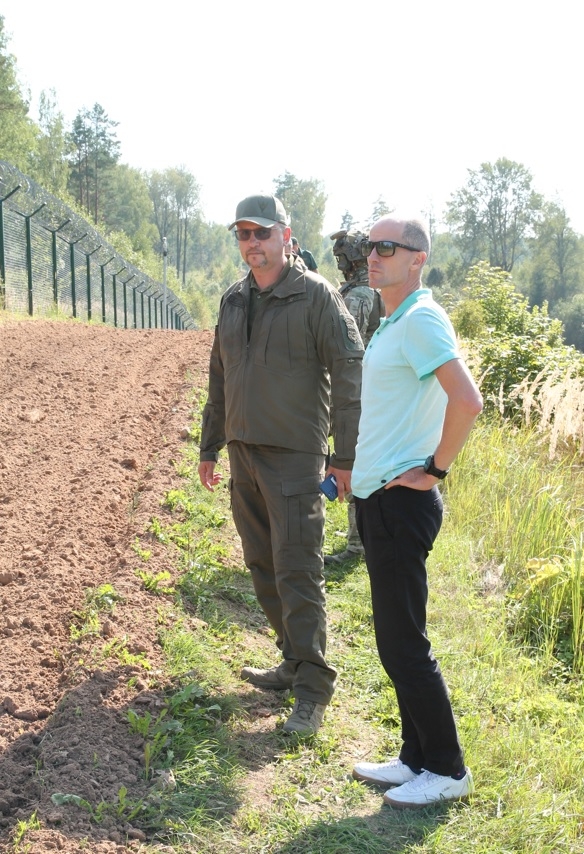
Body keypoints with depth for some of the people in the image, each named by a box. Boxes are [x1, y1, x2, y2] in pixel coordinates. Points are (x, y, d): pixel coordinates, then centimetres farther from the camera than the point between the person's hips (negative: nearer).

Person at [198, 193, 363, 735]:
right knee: (262, 567, 12)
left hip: (293, 457, -7)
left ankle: (313, 689, 0)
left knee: (297, 573, -7)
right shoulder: (233, 301, 13)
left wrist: (345, 456, -14)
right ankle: (295, 662, 26)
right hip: (243, 453, 7)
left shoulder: (315, 295, -8)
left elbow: (349, 377, -11)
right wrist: (209, 447, 21)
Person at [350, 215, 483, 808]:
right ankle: (417, 758, 26)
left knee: (403, 644, -3)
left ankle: (447, 770, 11)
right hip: (378, 498, 10)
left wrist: (435, 468, -19)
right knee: (396, 639, 15)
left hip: (400, 501, -10)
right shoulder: (392, 324, 15)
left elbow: (467, 400, -27)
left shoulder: (421, 320, -15)